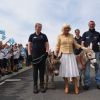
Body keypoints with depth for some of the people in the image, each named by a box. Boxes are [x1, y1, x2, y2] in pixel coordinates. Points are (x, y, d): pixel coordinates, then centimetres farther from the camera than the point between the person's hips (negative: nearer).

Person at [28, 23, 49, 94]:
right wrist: (29, 54, -3)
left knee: (42, 71, 4)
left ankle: (42, 85, 15)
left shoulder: (44, 36, 9)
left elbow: (47, 44, 7)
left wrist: (47, 52, -6)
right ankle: (35, 86, 12)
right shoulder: (32, 36, 8)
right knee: (35, 71, 4)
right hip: (34, 56, 0)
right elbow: (29, 45, 7)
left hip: (42, 55, 1)